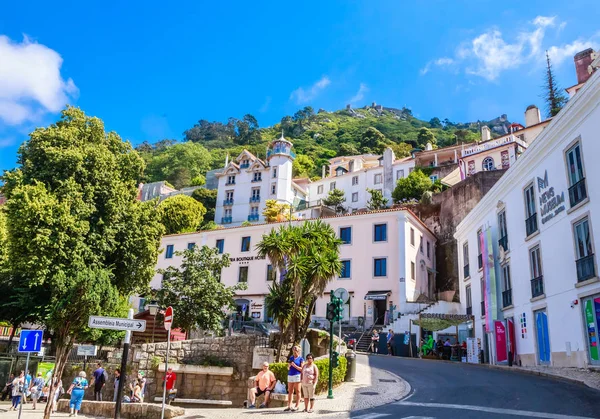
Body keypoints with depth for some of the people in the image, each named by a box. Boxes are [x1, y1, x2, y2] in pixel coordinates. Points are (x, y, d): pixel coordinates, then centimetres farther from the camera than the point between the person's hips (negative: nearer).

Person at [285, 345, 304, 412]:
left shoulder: (301, 359, 0)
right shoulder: (291, 358, 15)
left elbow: (302, 369, -4)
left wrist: (295, 366, -14)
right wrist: (289, 365, -2)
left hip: (297, 375, -5)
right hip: (290, 375, 5)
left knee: (297, 391, -1)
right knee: (290, 391, 6)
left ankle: (297, 406, 3)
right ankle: (289, 406, 10)